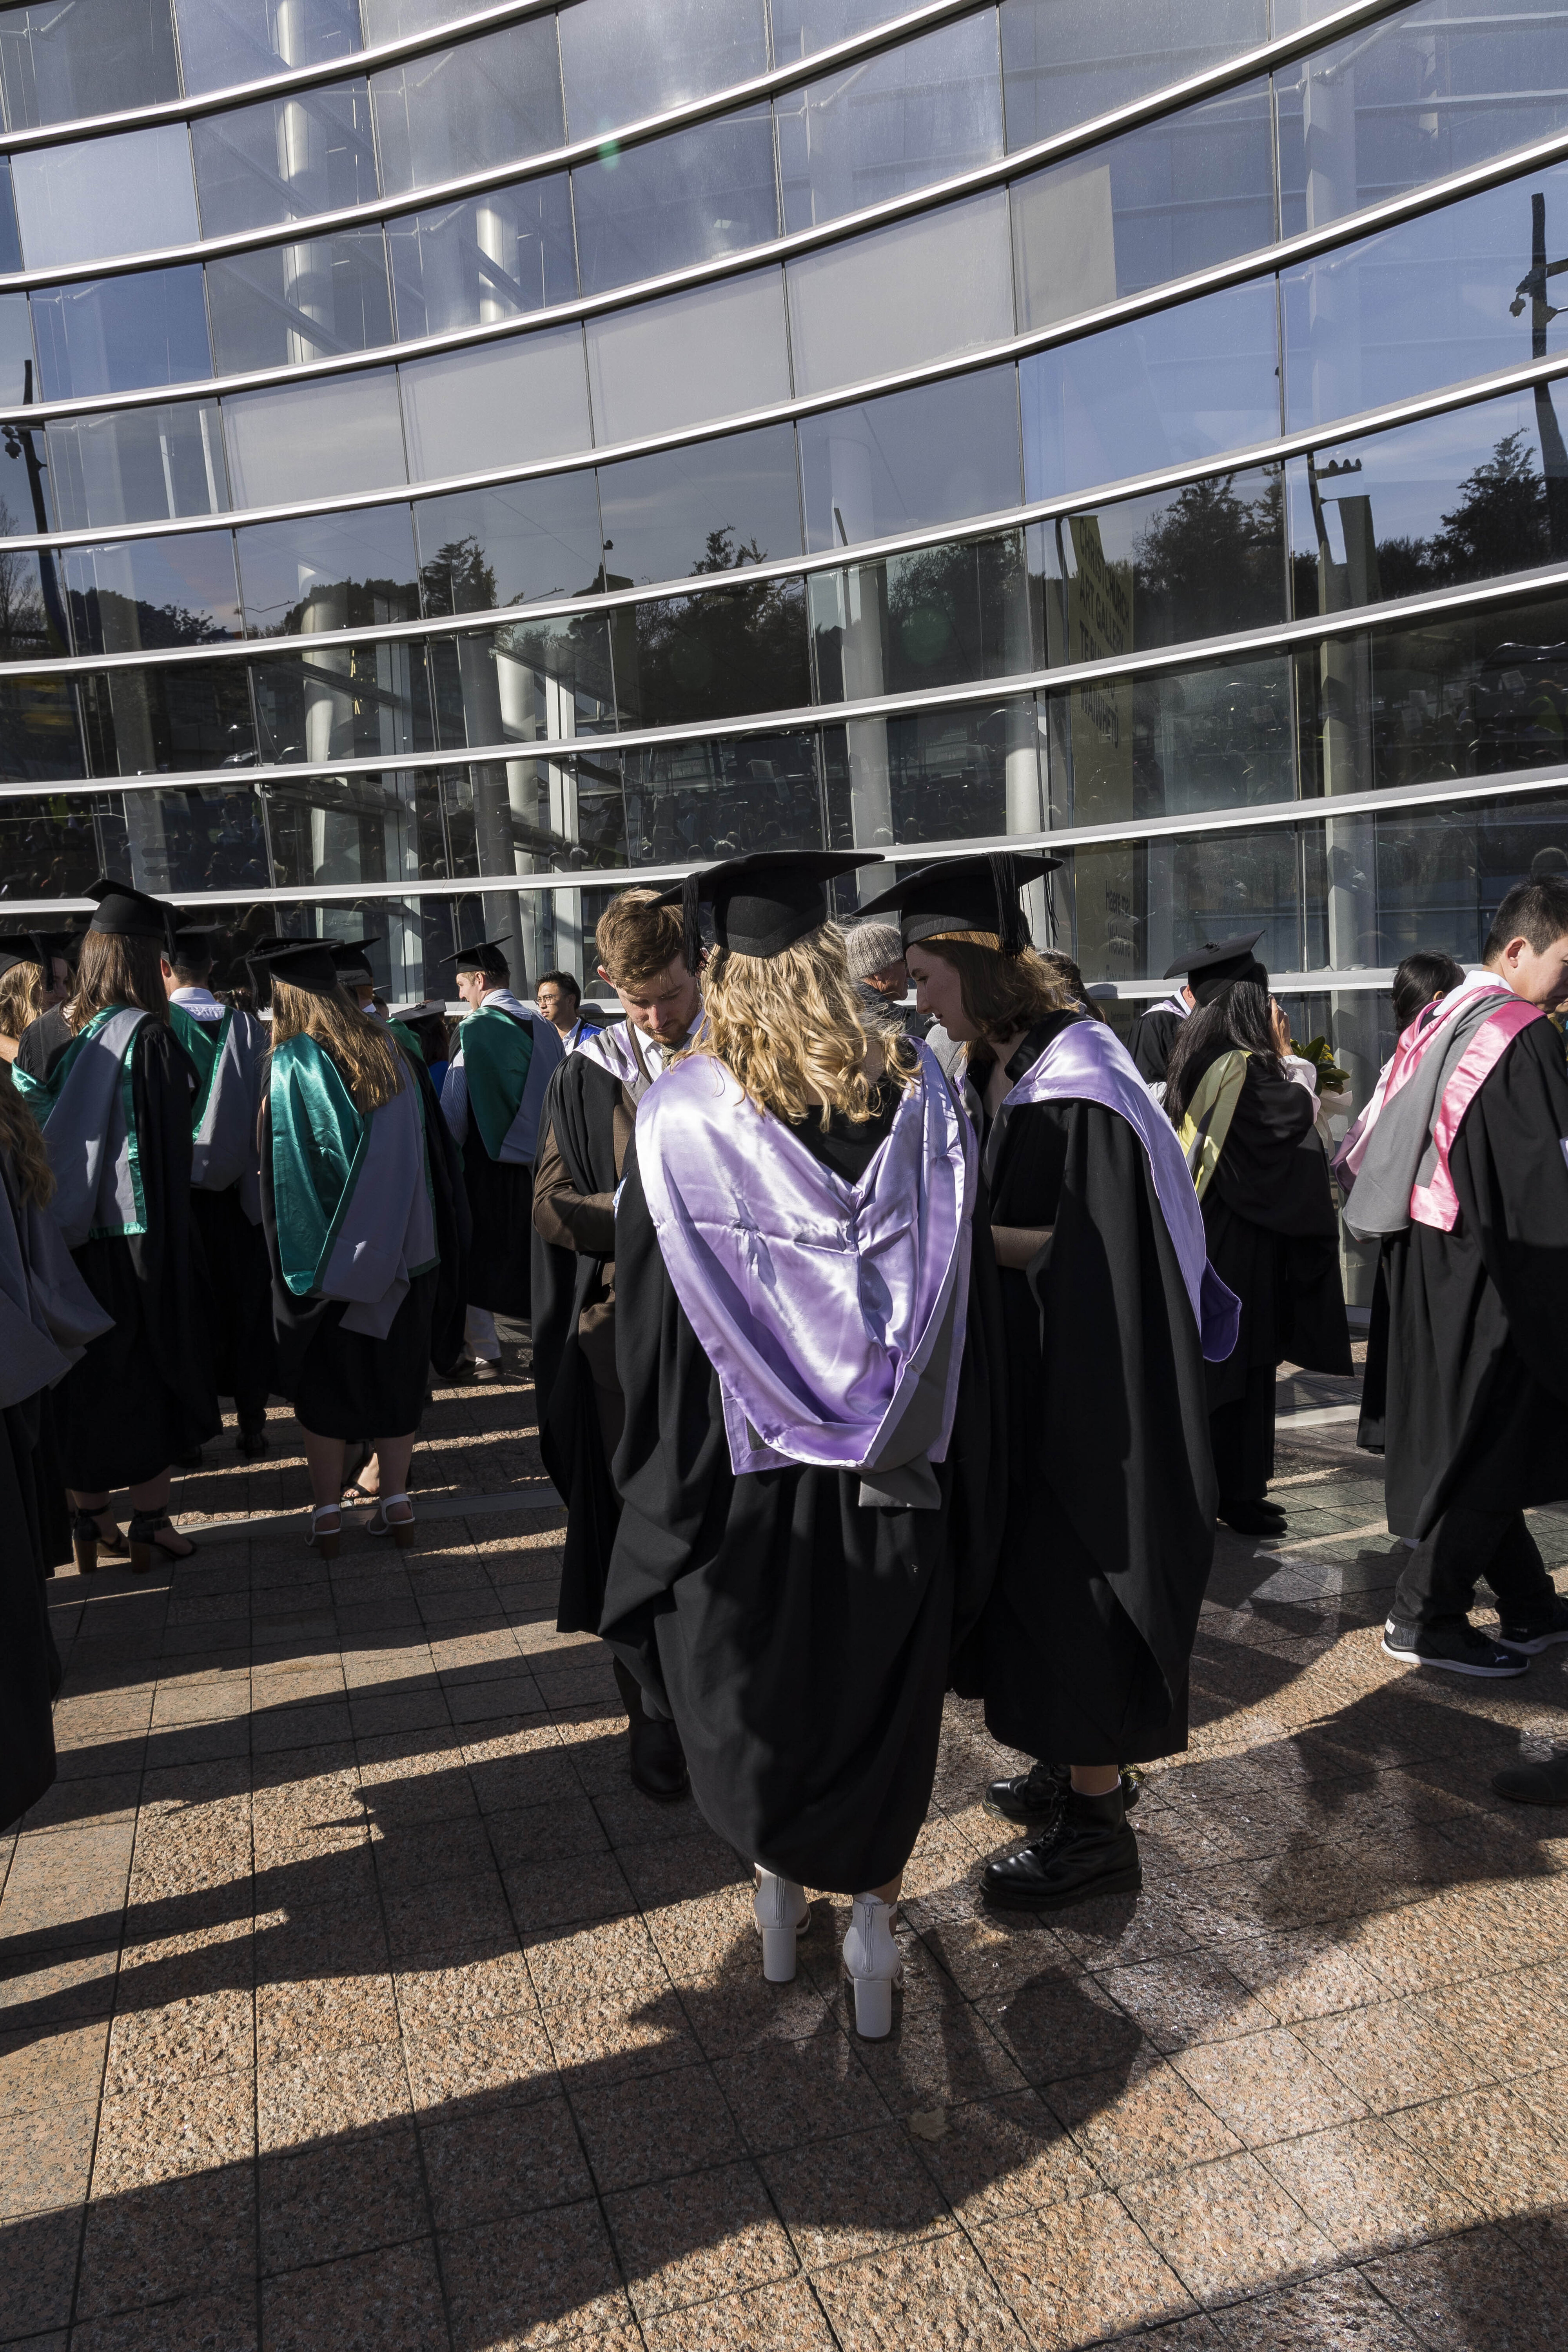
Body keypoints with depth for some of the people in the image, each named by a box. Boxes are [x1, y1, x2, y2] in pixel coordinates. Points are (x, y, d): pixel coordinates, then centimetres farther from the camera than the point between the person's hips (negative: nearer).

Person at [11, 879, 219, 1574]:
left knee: (84, 1380, 14)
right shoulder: (149, 1038, -14)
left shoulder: (50, 1034, 3)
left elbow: (34, 1123, 7)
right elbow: (166, 1149, -17)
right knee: (149, 1375, 7)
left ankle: (88, 1520, 24)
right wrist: (168, 1250, -11)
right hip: (134, 1236, -5)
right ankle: (149, 1525, 14)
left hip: (65, 1240, 5)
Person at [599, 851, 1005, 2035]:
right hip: (897, 1474, 1)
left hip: (747, 1468, -1)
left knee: (757, 1680, 20)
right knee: (886, 1688, 17)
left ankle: (779, 1876, 36)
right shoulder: (919, 1092, -6)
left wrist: (665, 1487, 5)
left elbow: (653, 1320, -7)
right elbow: (968, 1287, -2)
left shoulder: (678, 1114, -11)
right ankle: (876, 1911, 24)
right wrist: (964, 1477, 7)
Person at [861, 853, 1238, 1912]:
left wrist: (965, 1235, -21)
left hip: (1088, 1383, -9)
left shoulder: (1079, 1082, -21)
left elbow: (1093, 1247, -24)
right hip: (1028, 1372, 9)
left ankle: (1098, 1827, 18)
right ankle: (1082, 1769, 37)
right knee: (1042, 1576, 19)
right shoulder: (998, 1071, 7)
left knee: (1076, 1580, 2)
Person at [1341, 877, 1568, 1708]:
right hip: (1485, 1283, -9)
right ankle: (1426, 1618, 12)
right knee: (1486, 1448, 3)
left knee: (1477, 1444, 17)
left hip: (1428, 1267, 9)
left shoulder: (1439, 1024, 10)